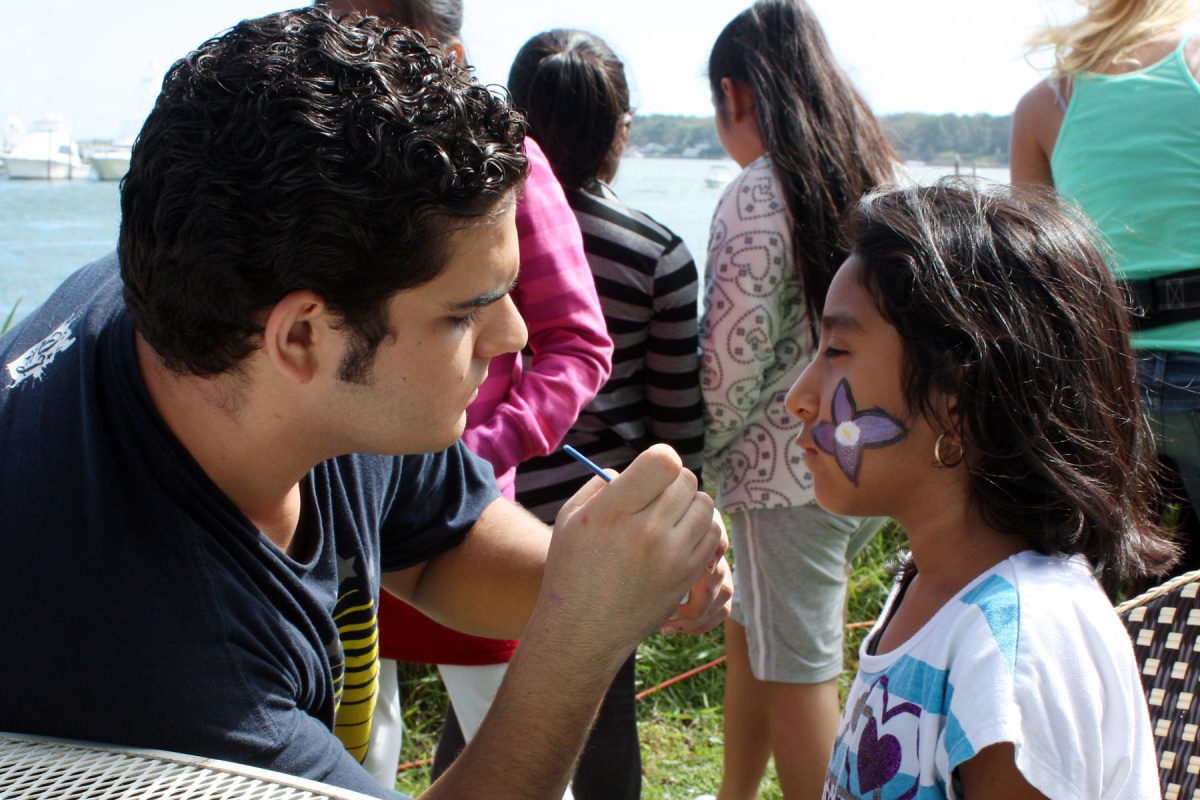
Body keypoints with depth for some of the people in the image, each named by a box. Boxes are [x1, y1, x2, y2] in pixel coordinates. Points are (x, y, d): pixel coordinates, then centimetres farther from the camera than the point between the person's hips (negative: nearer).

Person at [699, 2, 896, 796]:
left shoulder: (758, 194, -14)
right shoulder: (876, 173, 8)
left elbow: (735, 355, -18)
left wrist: (699, 450, -1)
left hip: (789, 464, -8)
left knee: (796, 672, 5)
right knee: (752, 633, 23)